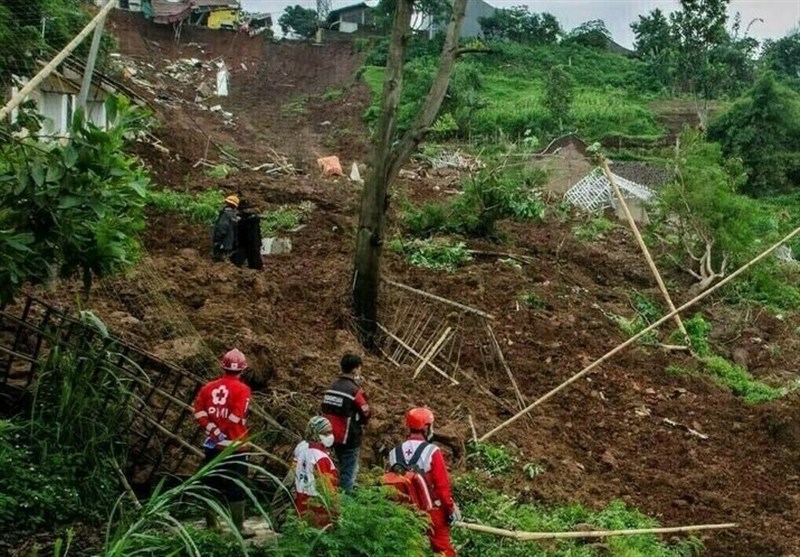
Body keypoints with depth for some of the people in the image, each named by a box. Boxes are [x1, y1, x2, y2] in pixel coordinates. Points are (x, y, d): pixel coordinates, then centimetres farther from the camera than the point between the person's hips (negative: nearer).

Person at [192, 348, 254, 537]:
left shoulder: (209, 387, 5)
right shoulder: (242, 389, -11)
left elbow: (199, 412, -2)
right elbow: (236, 417, -18)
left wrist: (214, 432, -5)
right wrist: (225, 436, -4)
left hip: (213, 445, 5)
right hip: (234, 446, -5)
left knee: (212, 485, 15)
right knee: (237, 489, 2)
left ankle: (211, 525, 24)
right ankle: (238, 528, 4)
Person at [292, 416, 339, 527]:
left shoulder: (300, 447, -6)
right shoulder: (321, 459, -30)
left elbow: (294, 474, 6)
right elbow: (327, 490, -25)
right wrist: (334, 513, -16)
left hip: (301, 501, 8)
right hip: (317, 505, -8)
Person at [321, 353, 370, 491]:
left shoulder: (332, 387, 4)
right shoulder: (355, 391, -18)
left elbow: (325, 410, 8)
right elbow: (365, 413, -11)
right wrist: (360, 424, 9)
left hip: (334, 437, 7)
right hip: (349, 438, -7)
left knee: (343, 469, 22)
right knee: (349, 472, 3)